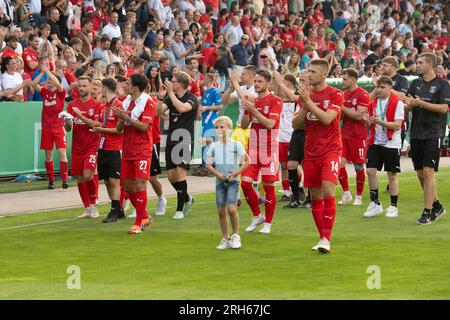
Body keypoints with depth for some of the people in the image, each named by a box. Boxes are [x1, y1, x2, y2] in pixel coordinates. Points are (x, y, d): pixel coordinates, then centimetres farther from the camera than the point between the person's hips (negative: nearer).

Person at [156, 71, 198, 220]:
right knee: (171, 176, 6)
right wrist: (160, 97, -17)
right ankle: (187, 199, 29)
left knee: (180, 173, -12)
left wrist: (171, 93, -24)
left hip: (185, 140, -6)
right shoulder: (170, 97, 10)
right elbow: (158, 112, -2)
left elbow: (182, 108, -26)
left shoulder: (192, 98, -6)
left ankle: (180, 209, -6)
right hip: (171, 140, 6)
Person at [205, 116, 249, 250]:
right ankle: (225, 239, 14)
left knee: (231, 208, -17)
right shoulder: (214, 146, 4)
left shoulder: (236, 145, -2)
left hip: (233, 181, -3)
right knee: (221, 211, 3)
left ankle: (235, 235, -1)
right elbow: (208, 164, 5)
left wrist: (236, 172, -10)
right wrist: (217, 173, -12)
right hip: (220, 182, 3)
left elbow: (246, 161, 4)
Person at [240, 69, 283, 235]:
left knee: (269, 186, -1)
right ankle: (257, 216, 15)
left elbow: (270, 123, -17)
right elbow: (244, 125, 10)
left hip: (269, 149, -5)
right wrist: (246, 110, -7)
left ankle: (268, 223, 9)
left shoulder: (275, 101, -5)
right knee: (245, 183, -4)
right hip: (253, 148, 5)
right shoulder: (252, 100, 12)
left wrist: (253, 109, -22)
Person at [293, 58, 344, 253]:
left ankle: (326, 238, -17)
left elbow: (327, 118, -19)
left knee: (328, 191, -18)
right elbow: (295, 125, 9)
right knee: (315, 196, 5)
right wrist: (304, 107, -7)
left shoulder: (335, 94, -4)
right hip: (311, 153, 6)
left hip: (330, 150, -6)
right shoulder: (306, 94, 12)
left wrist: (309, 102, -18)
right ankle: (322, 237, 13)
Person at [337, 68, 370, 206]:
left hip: (358, 136, -6)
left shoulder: (362, 95, -10)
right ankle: (346, 194, 8)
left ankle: (358, 197, 11)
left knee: (359, 167, 1)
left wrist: (342, 107, -17)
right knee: (340, 163, -4)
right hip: (344, 134, 6)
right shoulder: (344, 94, 13)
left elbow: (359, 115, -20)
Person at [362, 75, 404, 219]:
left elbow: (397, 125, -15)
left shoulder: (397, 103, -9)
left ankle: (393, 206, 14)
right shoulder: (374, 102, 8)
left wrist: (380, 122, -25)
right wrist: (367, 120, -7)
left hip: (391, 144, -5)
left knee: (392, 175, 3)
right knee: (370, 170, -3)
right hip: (375, 142, 5)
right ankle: (375, 204, 10)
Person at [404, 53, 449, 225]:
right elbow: (408, 108, 13)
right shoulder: (416, 83, 13)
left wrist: (421, 103, -19)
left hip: (433, 133, -6)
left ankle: (427, 211, -10)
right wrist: (409, 104, -11)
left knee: (428, 172, -12)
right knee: (420, 173, 9)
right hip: (416, 133, 6)